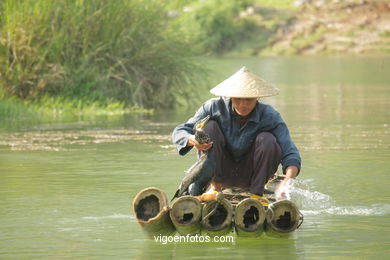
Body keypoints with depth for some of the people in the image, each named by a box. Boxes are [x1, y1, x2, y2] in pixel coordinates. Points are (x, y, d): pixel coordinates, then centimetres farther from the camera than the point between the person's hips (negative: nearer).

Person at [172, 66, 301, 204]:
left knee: (267, 140, -26)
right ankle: (215, 186, -17)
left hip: (249, 175, 0)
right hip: (221, 174, 0)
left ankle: (257, 193, -12)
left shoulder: (269, 116, -18)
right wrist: (192, 140, -39)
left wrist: (286, 181, -46)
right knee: (210, 126, -21)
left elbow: (290, 154, -25)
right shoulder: (215, 107, -16)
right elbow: (179, 132, -14)